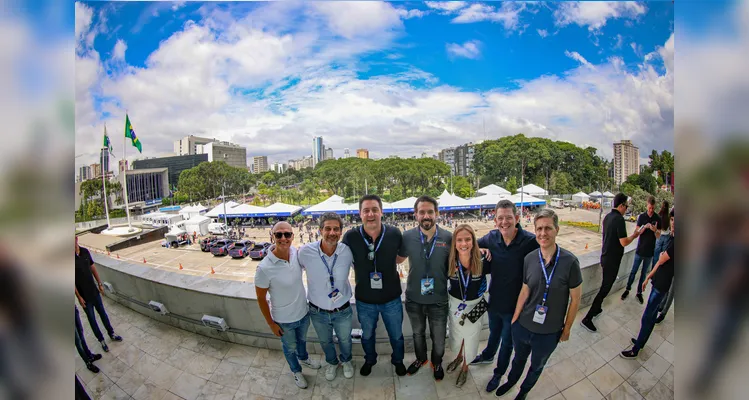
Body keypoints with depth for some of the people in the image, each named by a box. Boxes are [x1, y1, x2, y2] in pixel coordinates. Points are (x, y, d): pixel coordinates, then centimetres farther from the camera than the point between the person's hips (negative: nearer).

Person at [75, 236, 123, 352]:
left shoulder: (85, 251, -6)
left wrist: (99, 284, 8)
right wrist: (79, 297, -12)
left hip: (94, 290, 4)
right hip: (83, 294, -4)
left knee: (102, 313, 17)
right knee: (91, 318, 11)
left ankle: (111, 334, 34)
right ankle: (101, 340, 28)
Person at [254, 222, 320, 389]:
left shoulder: (296, 252, -19)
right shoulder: (264, 268, -31)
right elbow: (261, 298, -16)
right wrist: (271, 323, -9)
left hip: (303, 312, 4)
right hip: (284, 320, -4)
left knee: (302, 339, 33)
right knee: (290, 347, 26)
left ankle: (304, 358, 65)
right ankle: (296, 371, 56)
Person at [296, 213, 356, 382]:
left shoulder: (347, 251, -22)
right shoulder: (305, 251, -25)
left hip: (343, 310, 0)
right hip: (317, 312, 0)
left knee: (345, 340, 28)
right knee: (325, 342, 29)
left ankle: (346, 360, 63)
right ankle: (332, 363, 62)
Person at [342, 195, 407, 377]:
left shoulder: (394, 234, -19)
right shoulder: (350, 237, -20)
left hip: (391, 298, 0)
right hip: (364, 300, 0)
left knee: (396, 335, 24)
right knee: (367, 335, 27)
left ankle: (398, 360, 56)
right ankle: (369, 360, 58)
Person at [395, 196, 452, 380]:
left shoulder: (449, 238, -16)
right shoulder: (407, 237, -13)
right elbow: (398, 259, 6)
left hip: (439, 300, -1)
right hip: (414, 299, 1)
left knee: (439, 338, 20)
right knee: (417, 333, 26)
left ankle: (437, 362, 52)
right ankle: (420, 358, 56)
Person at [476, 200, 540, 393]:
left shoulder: (530, 241, -26)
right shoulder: (491, 237, -13)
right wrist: (479, 250, -17)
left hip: (514, 305, -3)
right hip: (494, 300, 3)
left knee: (507, 341, 22)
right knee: (494, 332, 31)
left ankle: (499, 373, 49)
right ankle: (488, 356, 61)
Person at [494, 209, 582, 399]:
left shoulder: (569, 261, -19)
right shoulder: (529, 259, -11)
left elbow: (575, 299, -8)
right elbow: (525, 291, -1)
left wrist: (567, 328, -1)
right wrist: (514, 319, 3)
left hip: (549, 332, -2)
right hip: (522, 326, 2)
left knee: (537, 366, 24)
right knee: (519, 359, 27)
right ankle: (511, 381, 56)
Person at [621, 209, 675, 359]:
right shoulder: (672, 238, 7)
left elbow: (661, 260, -16)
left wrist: (661, 255, 7)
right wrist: (648, 277, 17)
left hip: (663, 284, -9)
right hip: (659, 281, 9)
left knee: (647, 317, 0)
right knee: (652, 315, 20)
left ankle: (635, 350, 12)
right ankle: (641, 341, 35)